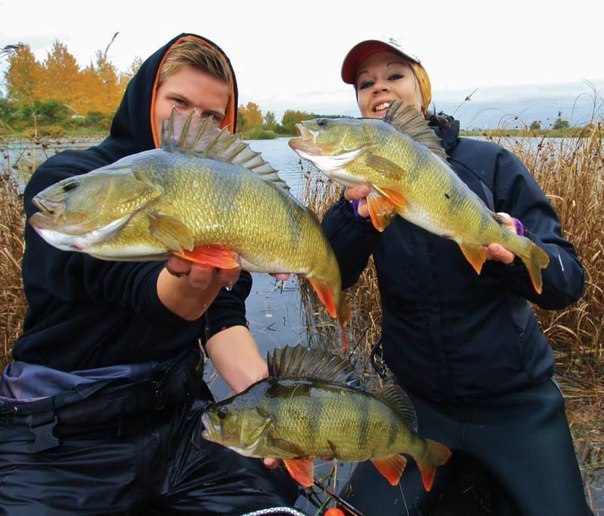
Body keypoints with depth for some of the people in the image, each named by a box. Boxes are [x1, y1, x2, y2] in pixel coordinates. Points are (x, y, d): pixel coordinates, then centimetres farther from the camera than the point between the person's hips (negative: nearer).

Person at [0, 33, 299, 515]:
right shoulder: (67, 181, -11)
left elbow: (222, 317, -4)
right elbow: (137, 289, -26)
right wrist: (192, 280, -48)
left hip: (177, 417, 5)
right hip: (61, 440, -4)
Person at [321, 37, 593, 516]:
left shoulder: (490, 163, -11)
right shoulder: (366, 176, -3)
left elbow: (568, 283, -14)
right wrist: (353, 206, -34)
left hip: (514, 402, -1)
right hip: (420, 400, 2)